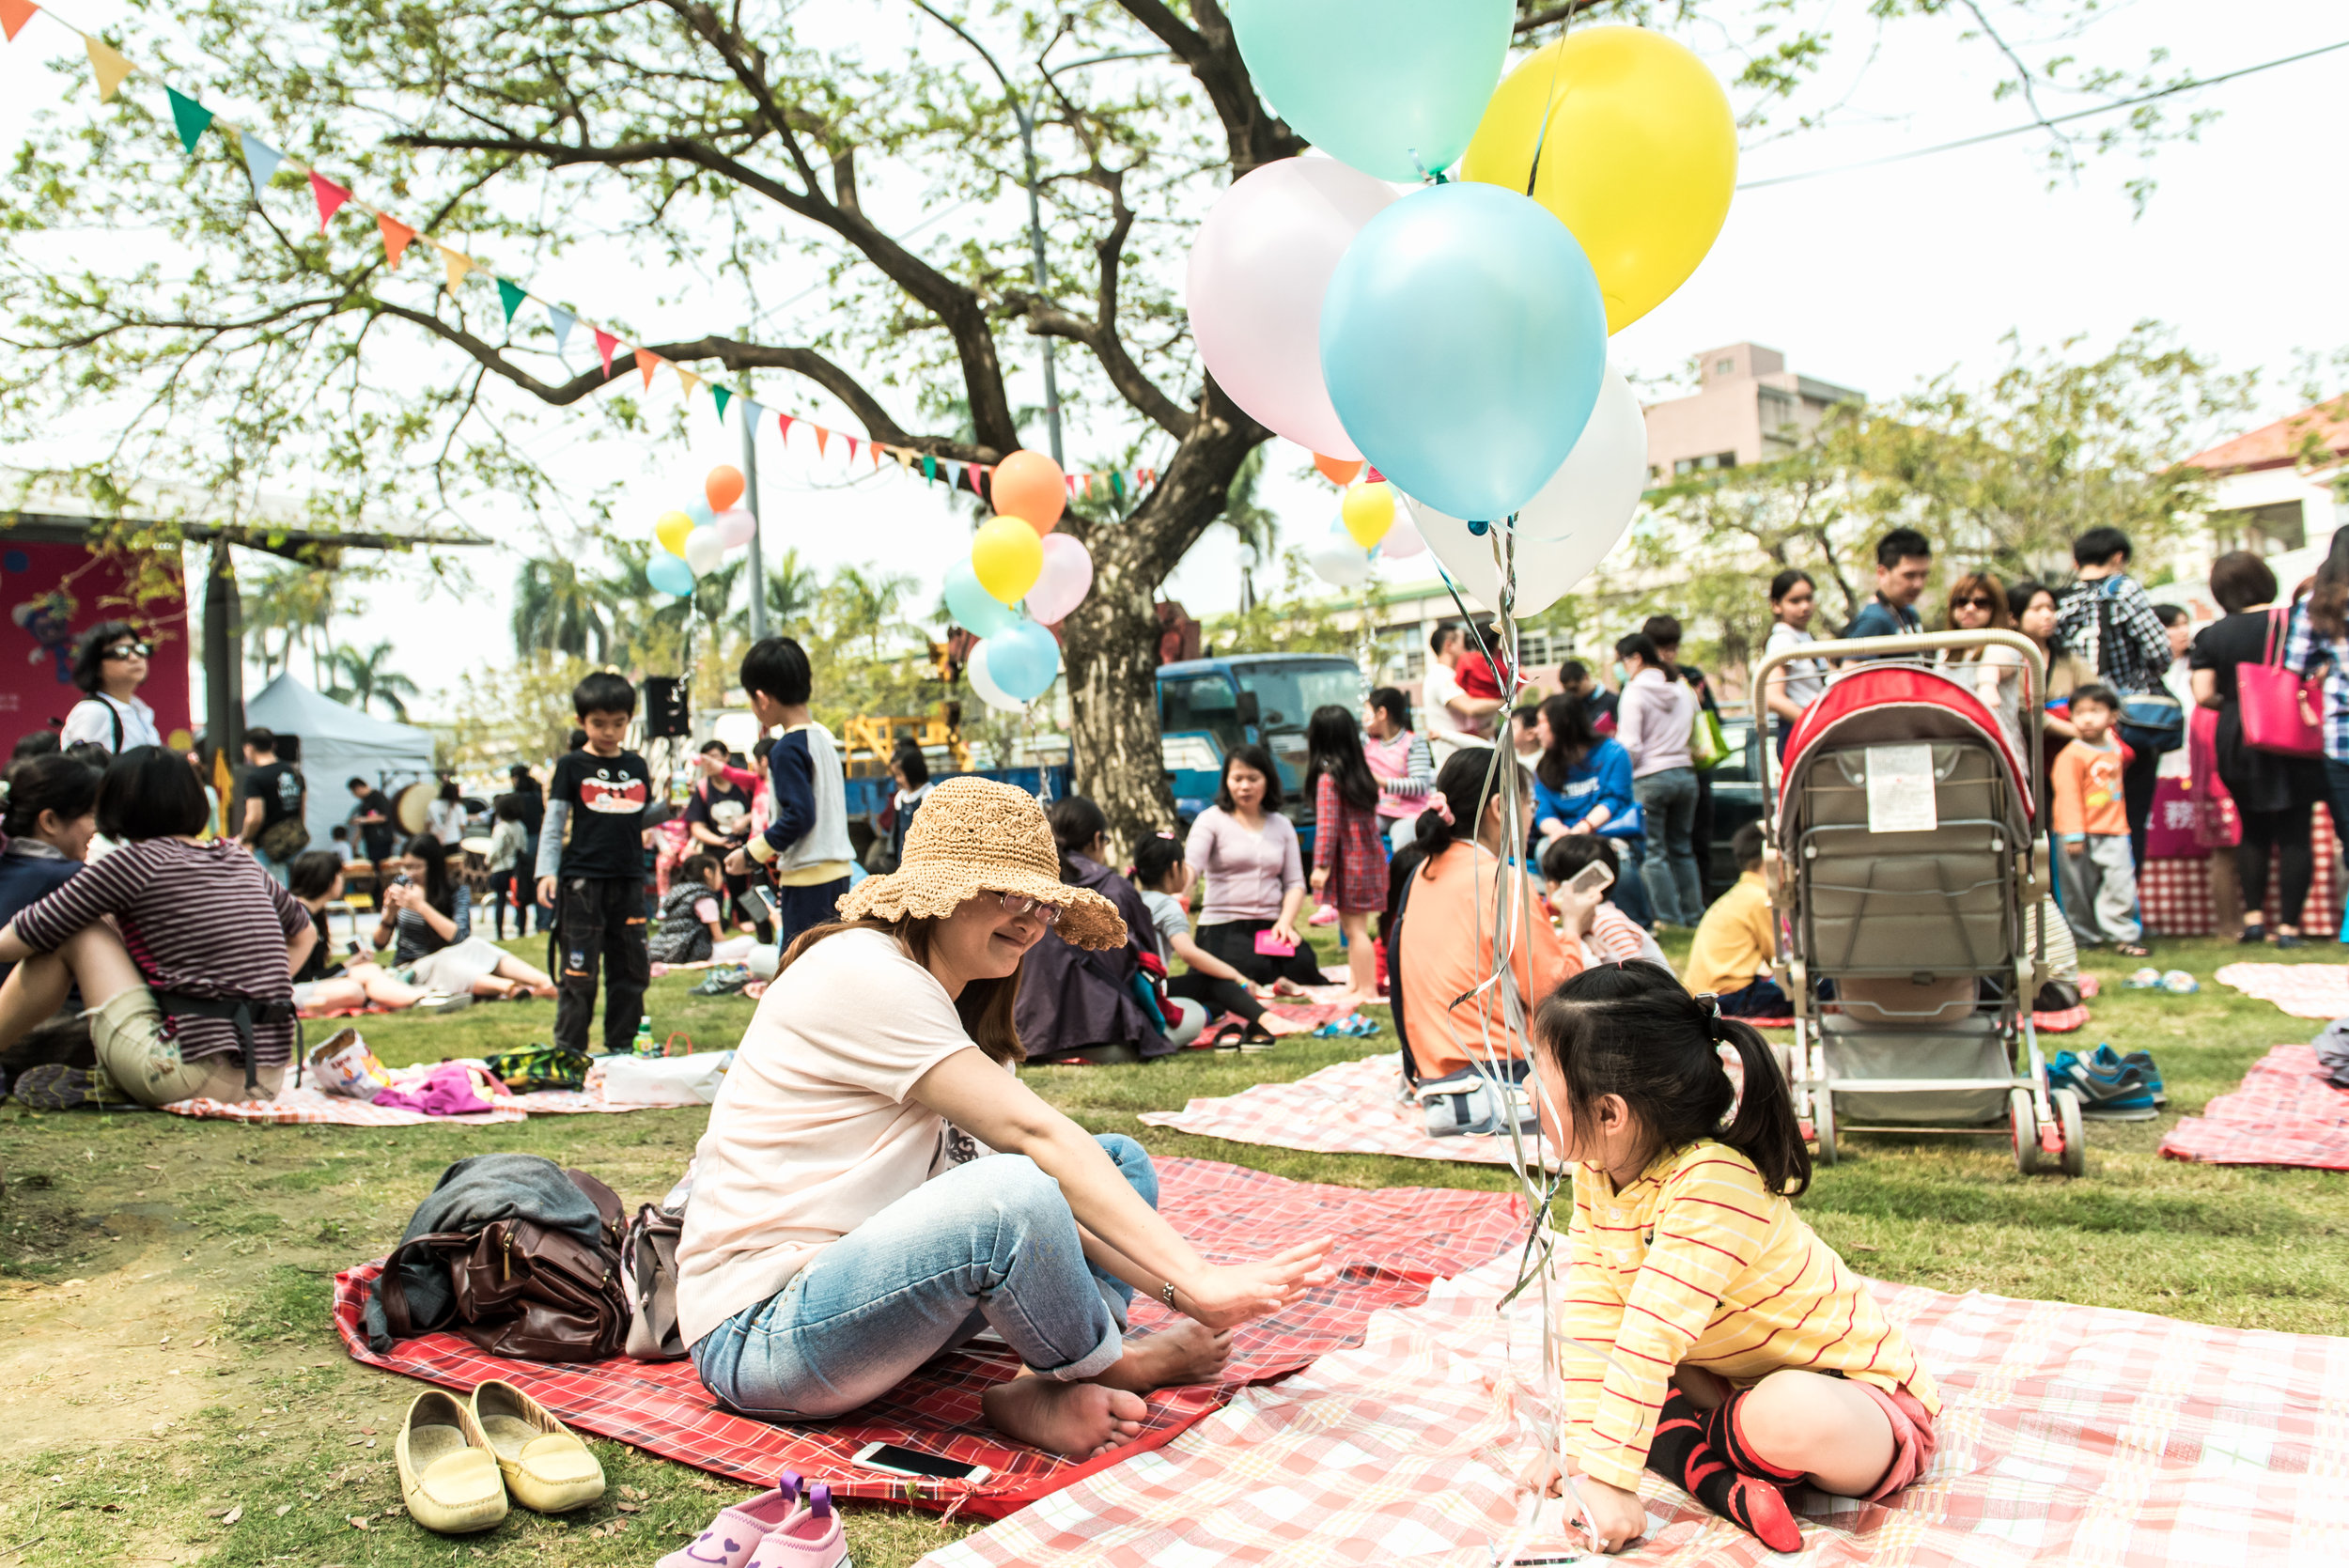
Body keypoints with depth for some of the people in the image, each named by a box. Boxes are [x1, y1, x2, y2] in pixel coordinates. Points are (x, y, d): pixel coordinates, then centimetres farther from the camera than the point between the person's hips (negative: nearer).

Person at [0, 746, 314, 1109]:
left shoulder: (136, 861, -4)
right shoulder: (240, 860, 14)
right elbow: (304, 932, 29)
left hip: (196, 1076, -7)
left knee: (75, 932, 7)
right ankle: (112, 1079, 13)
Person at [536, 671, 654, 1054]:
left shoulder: (637, 766, 11)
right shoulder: (572, 766, 0)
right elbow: (553, 824, -2)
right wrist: (547, 872, -10)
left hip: (629, 879, 4)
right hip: (582, 881, -4)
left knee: (632, 970, 8)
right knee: (579, 973, -3)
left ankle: (621, 1047, 20)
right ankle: (568, 1051, 7)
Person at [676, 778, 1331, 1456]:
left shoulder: (955, 1007, 11)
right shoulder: (863, 972, -18)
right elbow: (1037, 1134, -25)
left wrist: (1176, 1291, -11)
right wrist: (1196, 1278, -26)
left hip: (867, 1283, 10)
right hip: (758, 1339, -9)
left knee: (1119, 1164, 6)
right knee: (1014, 1193, -34)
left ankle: (1044, 1390, -14)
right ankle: (1110, 1367, -6)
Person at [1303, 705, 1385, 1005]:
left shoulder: (1328, 778, -14)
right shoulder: (1362, 773, 11)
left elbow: (1328, 825, -18)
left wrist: (1321, 865, -16)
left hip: (1348, 860, -9)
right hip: (1369, 855, 9)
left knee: (1354, 928, -2)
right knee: (1354, 927, 17)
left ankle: (1366, 990, 2)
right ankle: (1355, 983, 25)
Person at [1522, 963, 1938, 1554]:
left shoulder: (1711, 1185, -33)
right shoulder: (1596, 1173, -7)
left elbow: (1652, 1338, -36)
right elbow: (1591, 1314, -9)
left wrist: (1609, 1476, -35)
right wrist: (1583, 1445, -15)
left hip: (1859, 1398, -8)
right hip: (1743, 1374, 8)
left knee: (1790, 1414, -41)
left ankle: (1686, 1442, -10)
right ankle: (1711, 1473, -14)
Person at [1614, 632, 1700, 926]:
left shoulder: (1634, 693, -12)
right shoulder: (1683, 690, 9)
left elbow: (1630, 746, -15)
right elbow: (1692, 734, 17)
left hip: (1649, 778, -6)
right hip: (1684, 774, 7)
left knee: (1653, 852, 2)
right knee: (1682, 848, 15)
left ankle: (1669, 917, 2)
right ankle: (1693, 914, 18)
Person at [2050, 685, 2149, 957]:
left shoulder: (2115, 749, 12)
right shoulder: (2071, 755, -10)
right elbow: (2068, 795, -13)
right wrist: (2073, 834, -16)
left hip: (2113, 832, 5)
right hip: (2083, 835, -5)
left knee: (2121, 882, -4)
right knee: (2081, 888, 2)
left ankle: (2122, 936, 4)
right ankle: (2088, 936, 17)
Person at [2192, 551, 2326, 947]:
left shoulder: (2212, 635, -2)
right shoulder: (2298, 621, -4)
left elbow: (2203, 695, -5)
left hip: (2238, 741, 1)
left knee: (2253, 831, 16)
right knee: (2295, 833, 3)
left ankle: (2253, 917, 13)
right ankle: (2288, 925, 2)